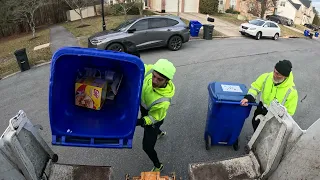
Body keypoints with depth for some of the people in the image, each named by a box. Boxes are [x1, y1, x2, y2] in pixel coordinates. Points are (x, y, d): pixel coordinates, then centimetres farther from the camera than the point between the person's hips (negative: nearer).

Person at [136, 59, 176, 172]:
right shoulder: (150, 69, -33)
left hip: (153, 118, -7)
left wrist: (141, 122, -43)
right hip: (144, 107, 7)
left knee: (147, 147, 8)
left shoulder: (163, 101, -45)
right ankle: (159, 133, 74)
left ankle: (158, 166, 39)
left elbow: (153, 118, -28)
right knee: (150, 129, 38)